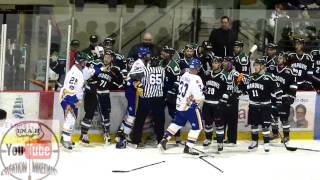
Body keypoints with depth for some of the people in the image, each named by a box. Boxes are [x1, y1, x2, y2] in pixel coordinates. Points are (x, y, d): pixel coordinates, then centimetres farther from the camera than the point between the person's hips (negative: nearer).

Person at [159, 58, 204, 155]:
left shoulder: (185, 75, 4)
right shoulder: (196, 79, -21)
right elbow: (199, 97, -22)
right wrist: (202, 98, 1)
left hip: (180, 104, 8)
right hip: (190, 106, -8)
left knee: (177, 123, 23)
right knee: (197, 126, 2)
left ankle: (164, 140, 20)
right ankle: (188, 147, 1)